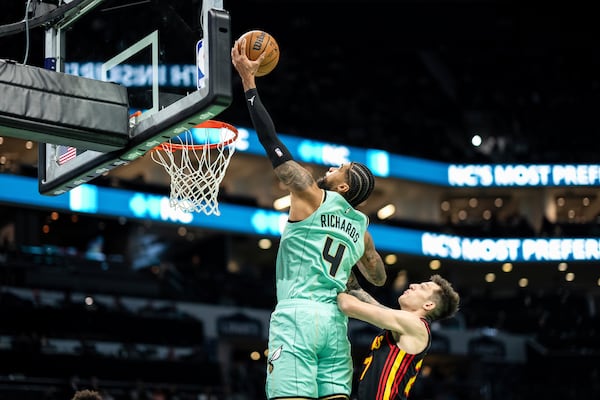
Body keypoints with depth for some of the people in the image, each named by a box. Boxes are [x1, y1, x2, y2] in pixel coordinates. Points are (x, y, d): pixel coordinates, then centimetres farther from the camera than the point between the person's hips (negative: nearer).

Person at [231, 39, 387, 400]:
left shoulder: (312, 195, 2)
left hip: (298, 315, -6)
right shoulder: (361, 227, 18)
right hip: (335, 320, 6)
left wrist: (248, 81, 7)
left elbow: (271, 142, 2)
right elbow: (379, 278, 33)